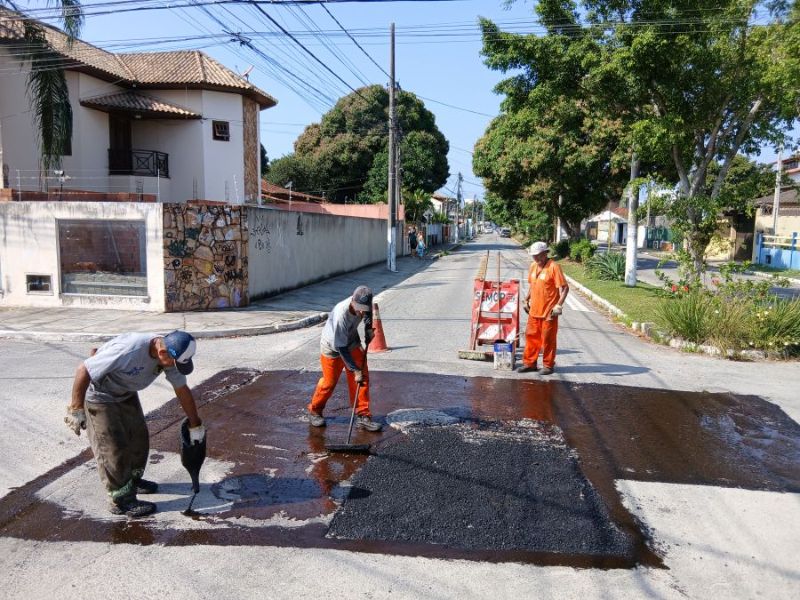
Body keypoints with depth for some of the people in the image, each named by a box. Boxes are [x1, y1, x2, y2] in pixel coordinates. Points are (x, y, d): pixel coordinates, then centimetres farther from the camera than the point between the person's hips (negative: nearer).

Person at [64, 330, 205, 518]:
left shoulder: (169, 355, -17)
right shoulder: (127, 350, -40)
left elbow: (182, 390, -5)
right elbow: (83, 370, -32)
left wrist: (195, 425, 2)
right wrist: (76, 410, -26)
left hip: (126, 394, 7)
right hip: (98, 396, -7)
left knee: (139, 436, 13)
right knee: (113, 448, -6)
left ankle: (133, 480, 34)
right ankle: (122, 501, 6)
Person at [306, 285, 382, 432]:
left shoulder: (362, 304, -22)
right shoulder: (340, 316, -40)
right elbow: (341, 348, -33)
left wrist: (369, 327, -7)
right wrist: (355, 370, -32)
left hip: (352, 343, 6)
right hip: (332, 348, -6)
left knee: (363, 377, -2)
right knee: (330, 382, 5)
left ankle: (362, 416, 7)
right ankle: (314, 411, 31)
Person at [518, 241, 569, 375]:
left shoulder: (554, 267, -14)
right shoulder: (533, 266, 8)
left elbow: (564, 287, -16)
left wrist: (559, 305, -24)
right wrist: (527, 300, 20)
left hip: (549, 311, -7)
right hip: (534, 310, 7)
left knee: (548, 339, 3)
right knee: (531, 336, 12)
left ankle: (548, 365, 16)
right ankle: (530, 363, 23)